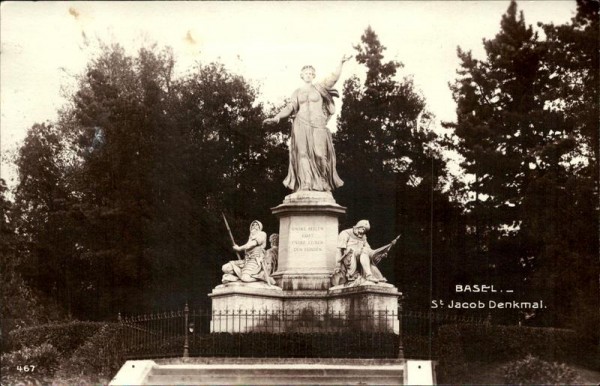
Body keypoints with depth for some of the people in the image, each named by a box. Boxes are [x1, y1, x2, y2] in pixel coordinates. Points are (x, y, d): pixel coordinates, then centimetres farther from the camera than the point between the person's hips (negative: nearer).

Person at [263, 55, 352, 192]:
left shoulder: (319, 87, 11)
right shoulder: (297, 92, 15)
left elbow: (333, 78, 1)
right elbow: (290, 108, 6)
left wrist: (341, 63, -12)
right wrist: (276, 117, -9)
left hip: (317, 125, -1)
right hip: (301, 125, 1)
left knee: (319, 155, -9)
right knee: (303, 154, -9)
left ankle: (322, 184, 0)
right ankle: (305, 184, -15)